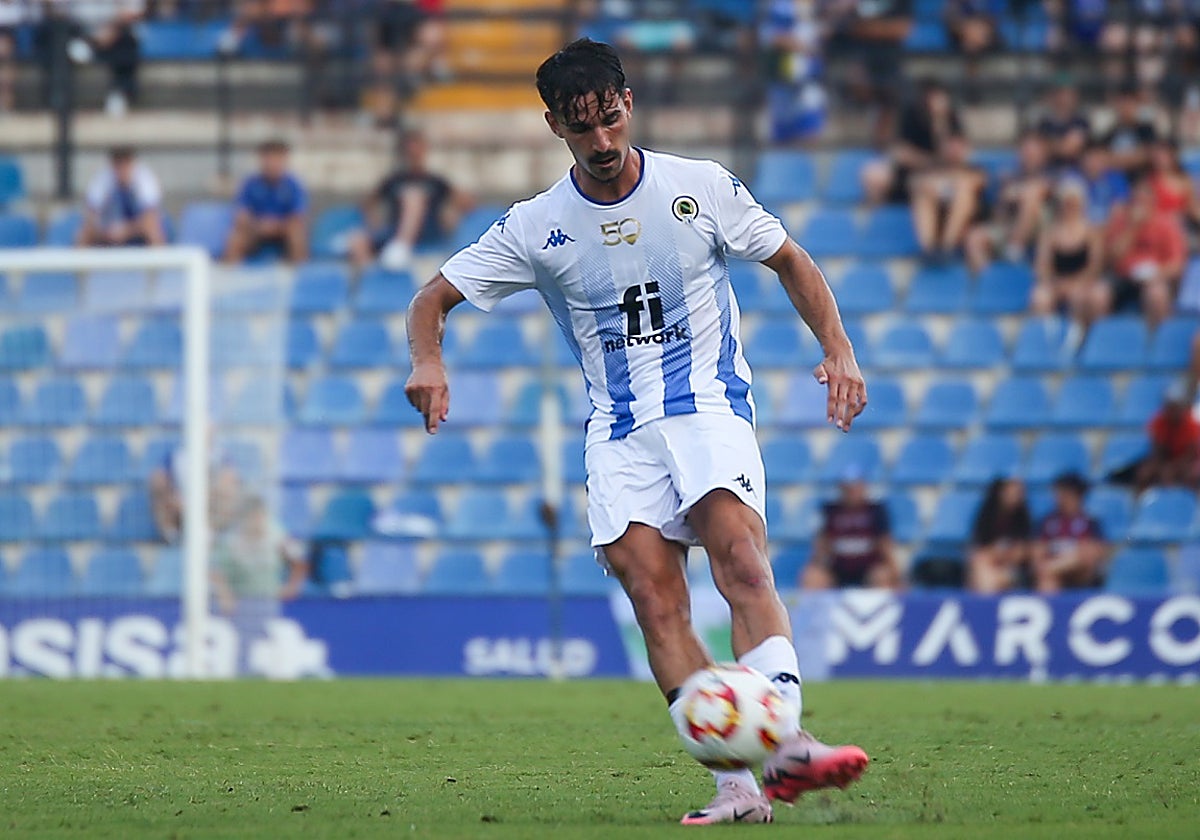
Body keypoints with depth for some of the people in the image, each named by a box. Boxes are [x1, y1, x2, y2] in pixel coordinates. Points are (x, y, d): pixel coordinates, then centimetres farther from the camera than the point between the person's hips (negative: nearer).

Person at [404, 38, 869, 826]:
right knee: (654, 599, -15)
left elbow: (792, 263, 11)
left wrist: (840, 350, -2)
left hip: (711, 406, -2)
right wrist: (429, 363, -15)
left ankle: (784, 744, -41)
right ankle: (736, 786, -17)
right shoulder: (536, 228, 2)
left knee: (741, 559, -27)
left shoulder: (701, 187, 0)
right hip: (620, 430, 2)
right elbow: (433, 299, 7)